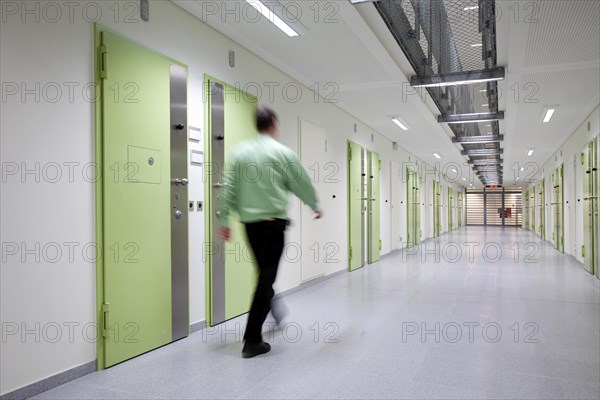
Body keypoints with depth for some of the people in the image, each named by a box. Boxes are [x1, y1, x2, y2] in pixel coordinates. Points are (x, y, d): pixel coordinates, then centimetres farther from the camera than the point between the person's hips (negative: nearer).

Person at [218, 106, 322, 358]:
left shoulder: (239, 151, 6)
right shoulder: (283, 153, -4)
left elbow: (229, 188, 2)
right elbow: (302, 184, 5)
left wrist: (224, 219, 6)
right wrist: (316, 206, 21)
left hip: (250, 221, 5)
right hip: (273, 221, -5)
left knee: (265, 273, 21)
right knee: (266, 277, -3)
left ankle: (273, 313, 39)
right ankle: (252, 340, -2)